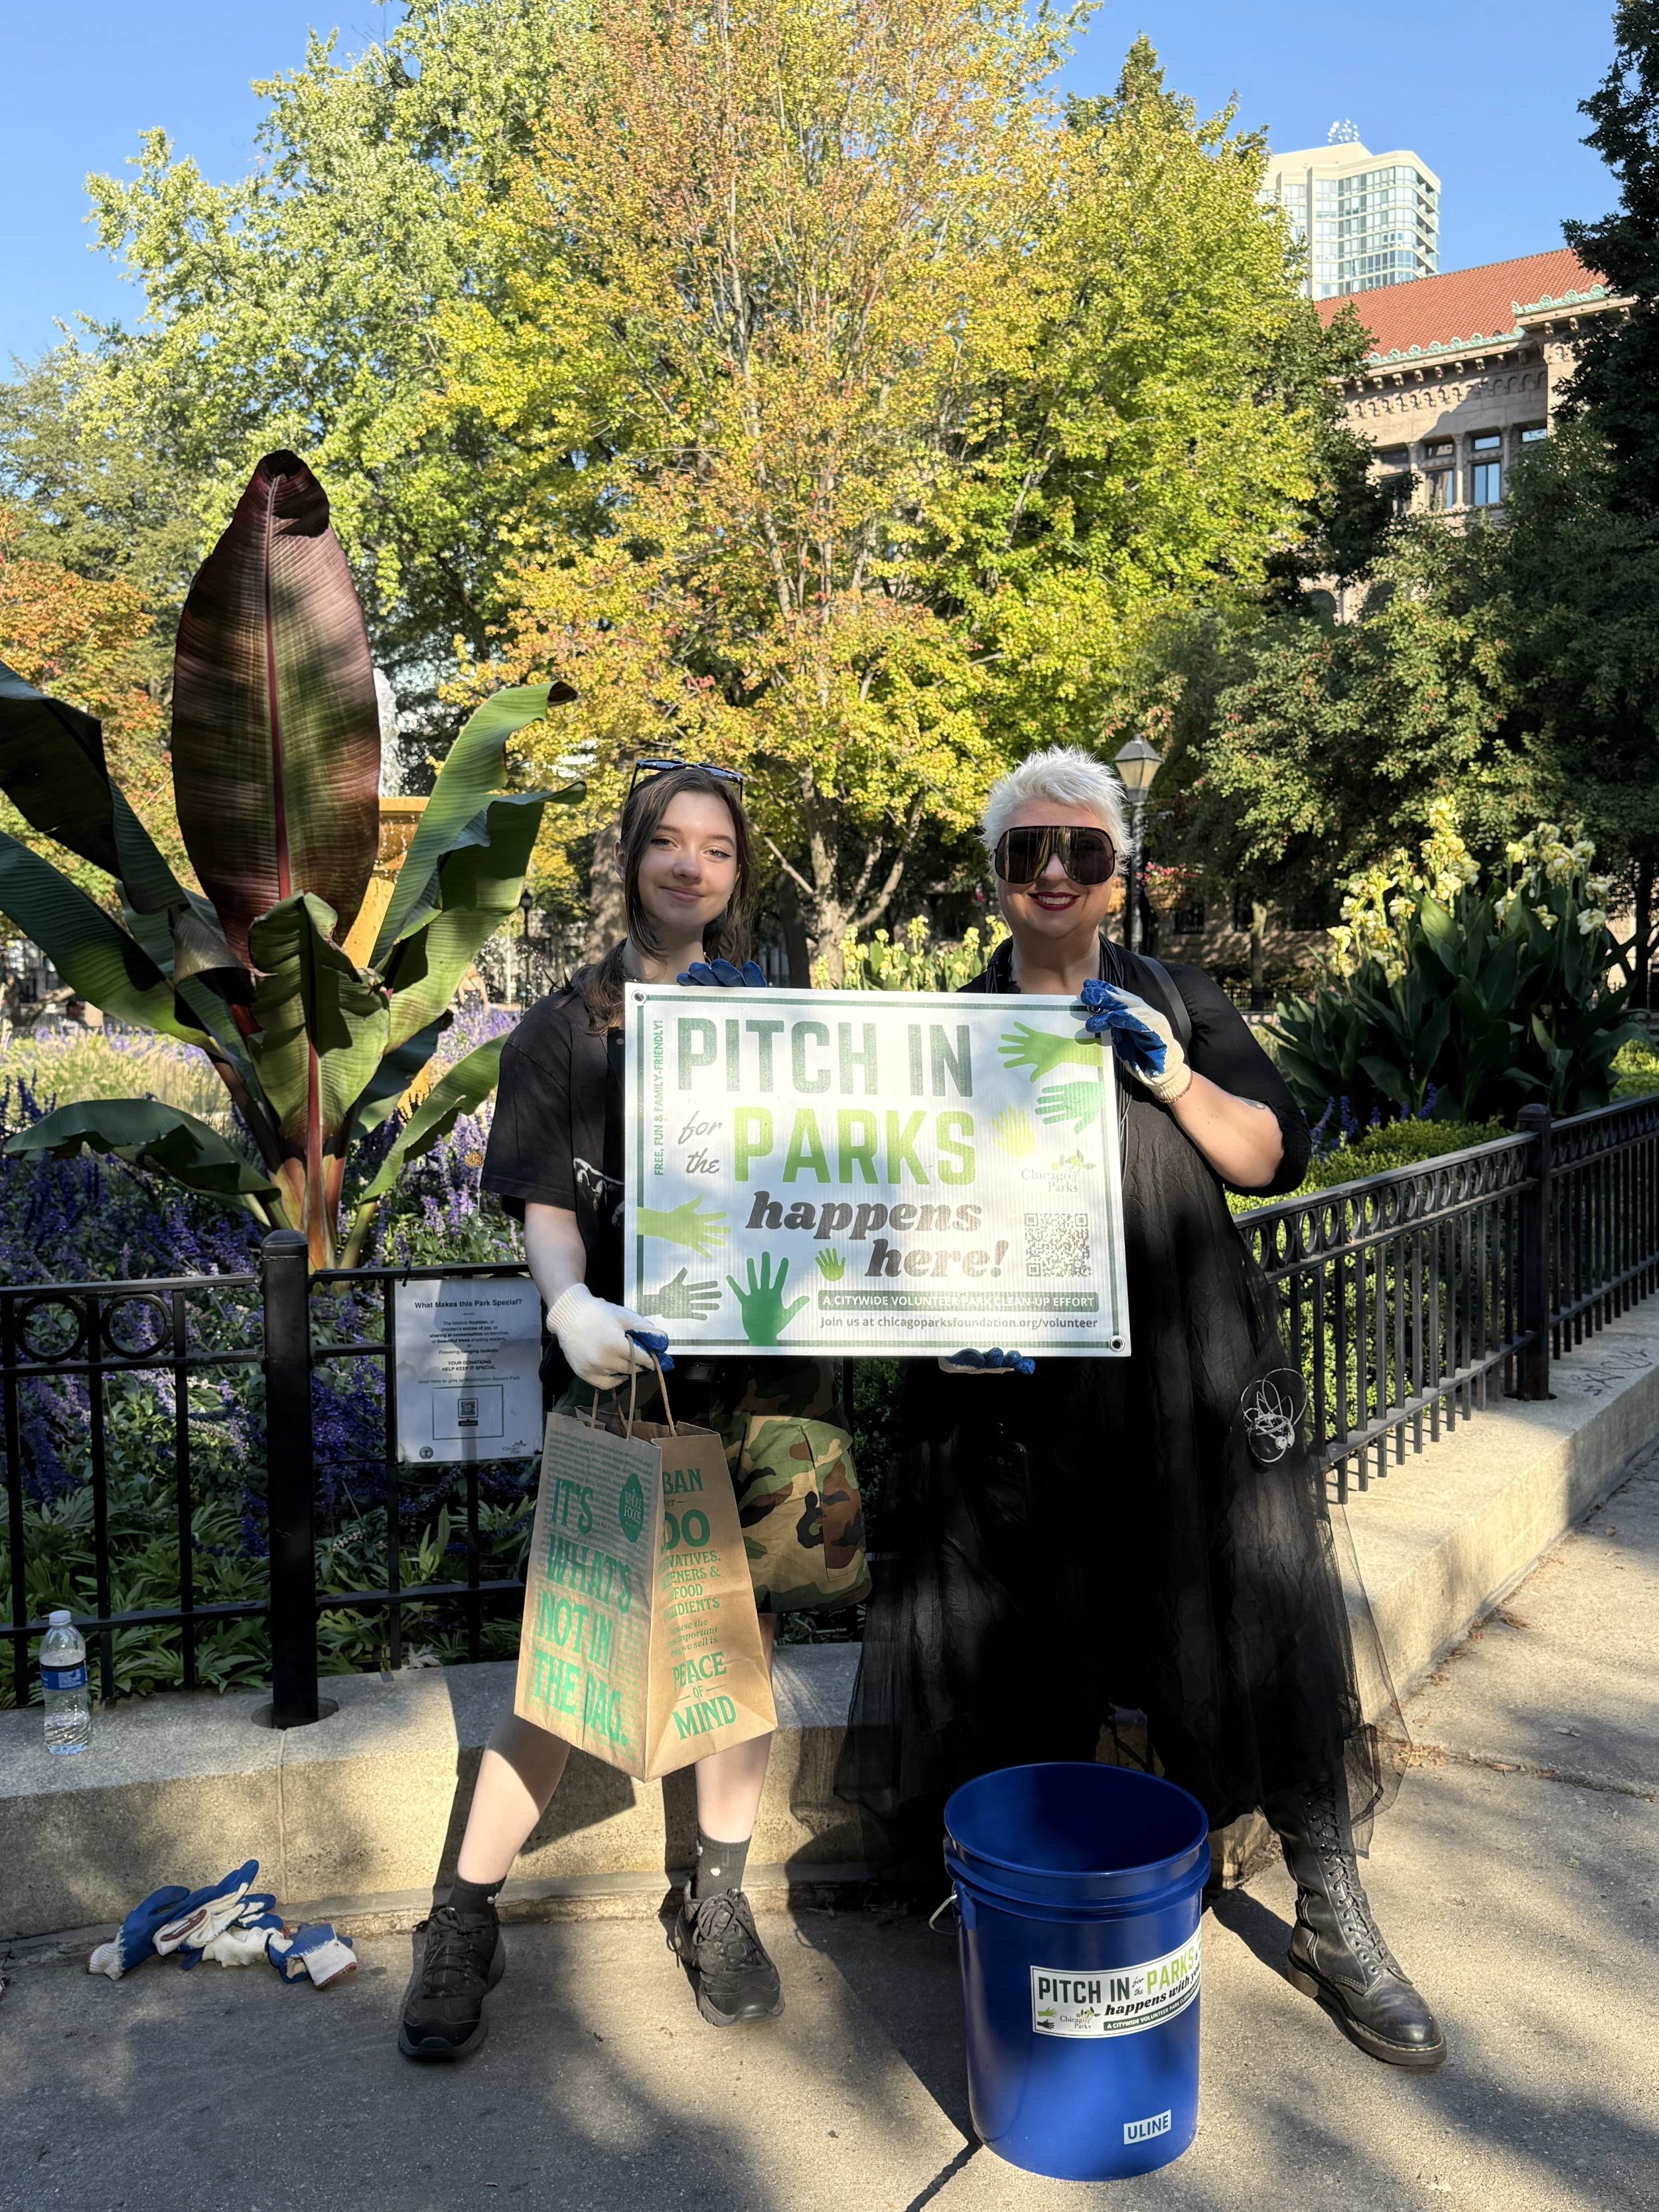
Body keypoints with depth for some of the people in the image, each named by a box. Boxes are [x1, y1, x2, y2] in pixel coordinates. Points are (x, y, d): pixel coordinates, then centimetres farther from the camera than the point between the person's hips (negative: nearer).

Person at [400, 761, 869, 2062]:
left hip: (761, 1376, 3)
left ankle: (718, 1907, 29)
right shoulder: (569, 1027, 4)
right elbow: (546, 1209, -4)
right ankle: (467, 1921, 16)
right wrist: (571, 1306, -26)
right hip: (619, 1374, -2)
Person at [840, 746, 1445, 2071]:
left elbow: (1274, 1158, 2)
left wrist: (1168, 1072, -13)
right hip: (1021, 1401, 0)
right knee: (1026, 1664, 7)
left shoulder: (1177, 1003, 9)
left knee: (1260, 1634, 3)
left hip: (1194, 1388, 1)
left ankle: (1333, 1923, 20)